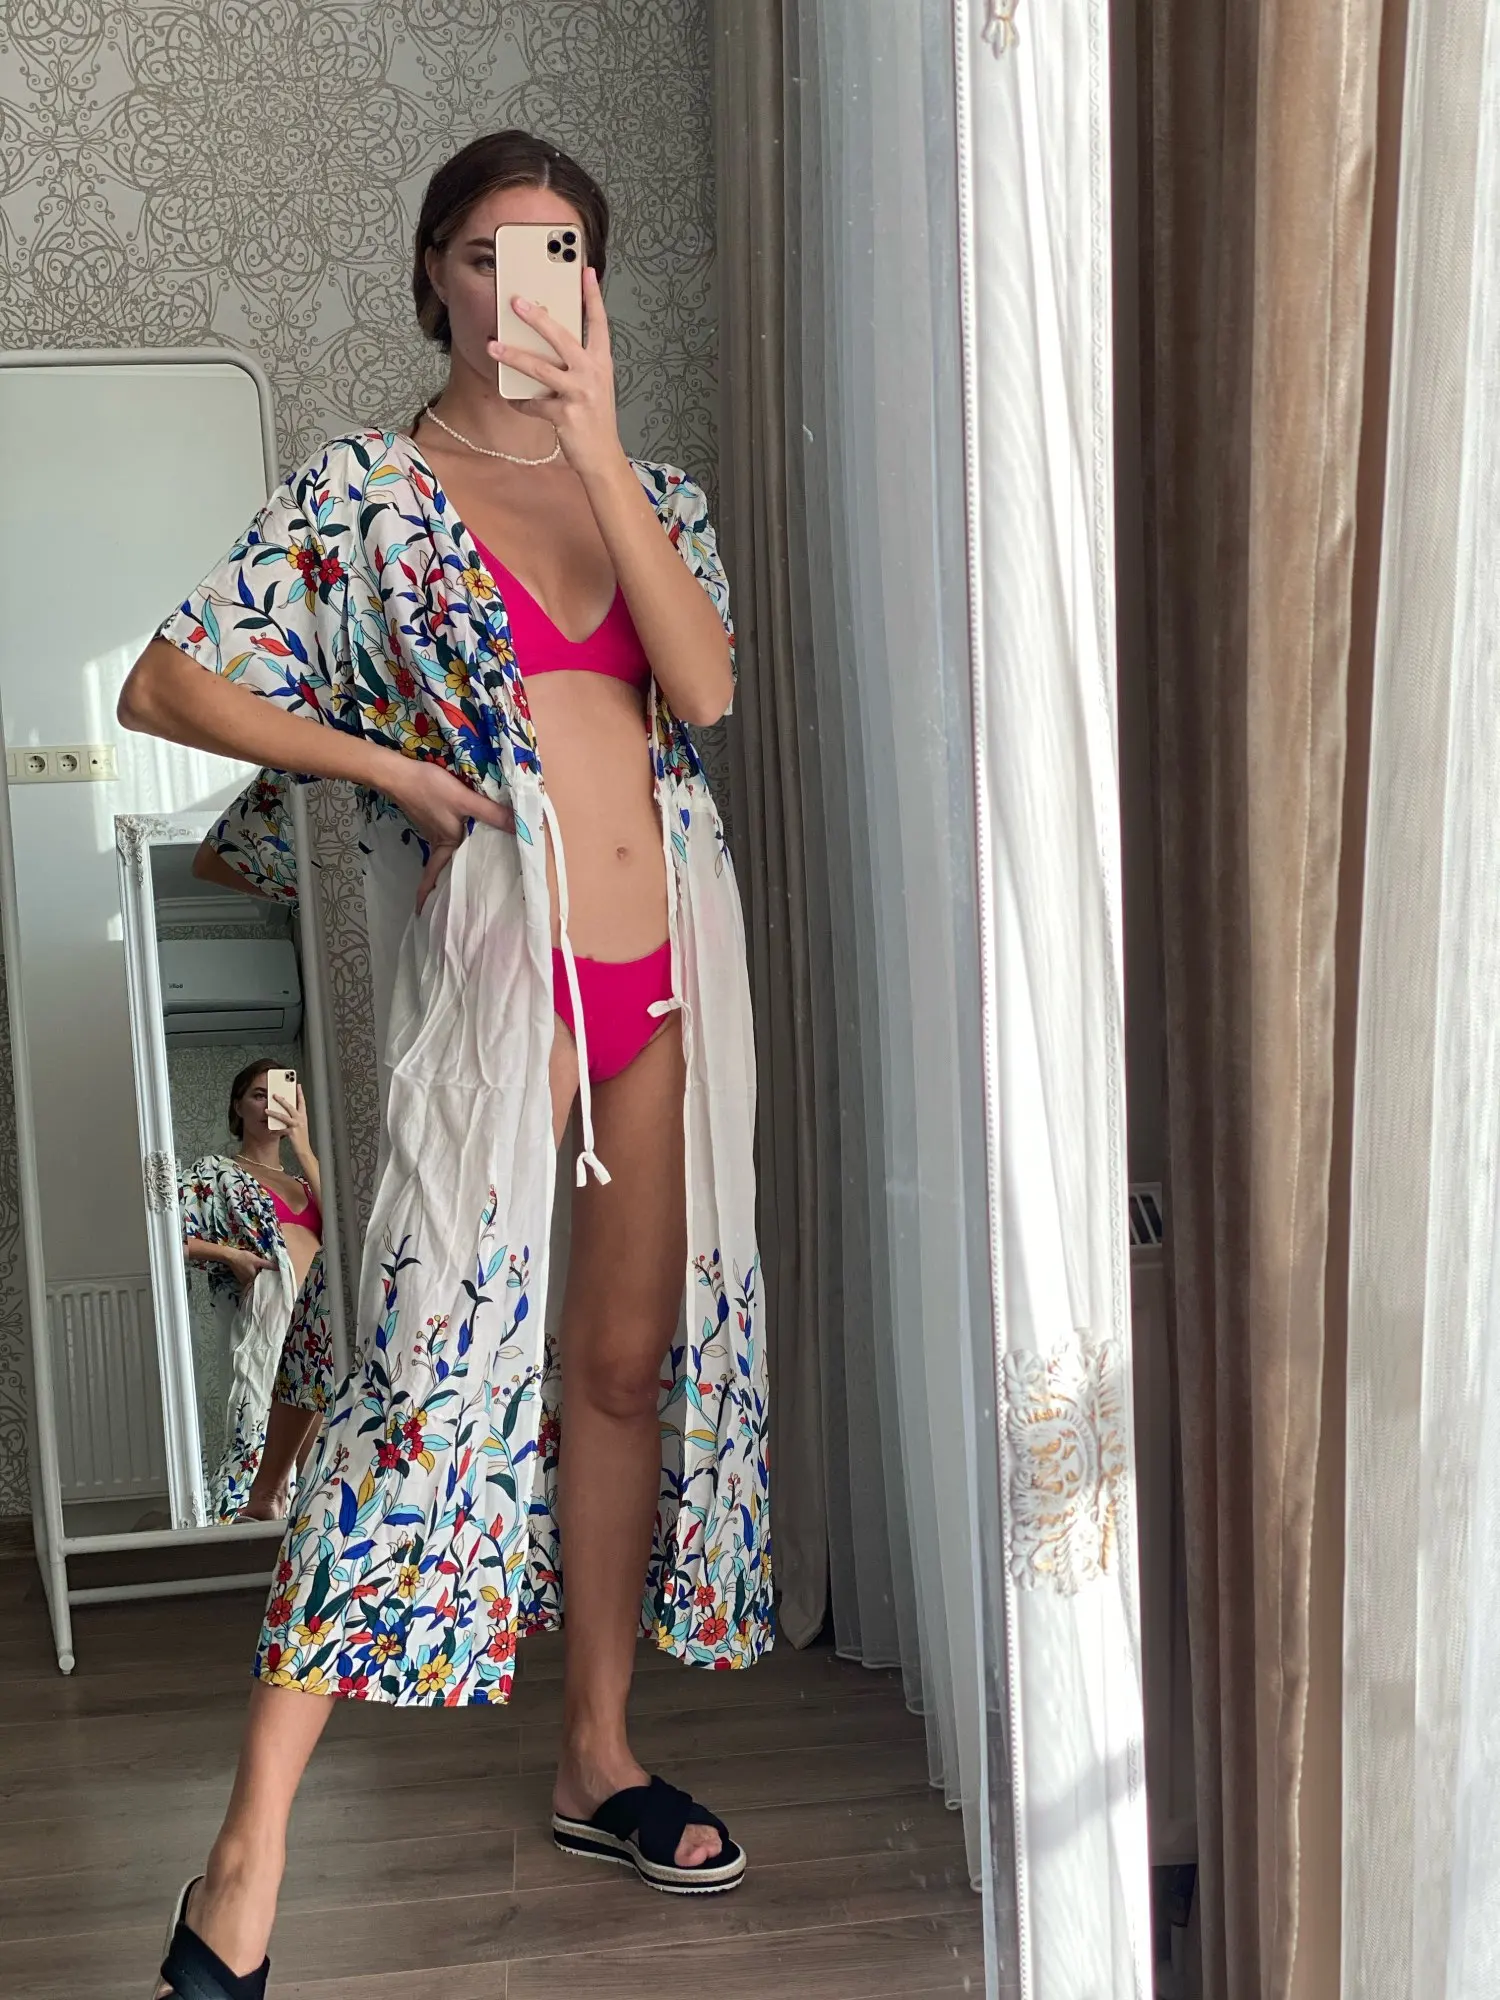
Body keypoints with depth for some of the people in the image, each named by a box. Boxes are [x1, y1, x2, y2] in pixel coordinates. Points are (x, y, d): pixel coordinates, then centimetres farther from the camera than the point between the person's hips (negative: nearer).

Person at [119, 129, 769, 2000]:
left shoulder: (651, 485, 15)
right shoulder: (366, 487, 3)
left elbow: (705, 685, -5)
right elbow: (165, 683, -1)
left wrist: (596, 442, -10)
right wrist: (399, 768, -7)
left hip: (664, 966, 5)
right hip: (492, 965, -5)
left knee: (628, 1361, 11)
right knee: (436, 1372, -12)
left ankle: (597, 1761, 28)